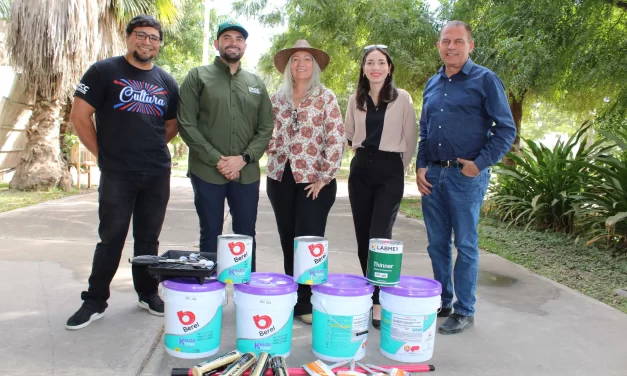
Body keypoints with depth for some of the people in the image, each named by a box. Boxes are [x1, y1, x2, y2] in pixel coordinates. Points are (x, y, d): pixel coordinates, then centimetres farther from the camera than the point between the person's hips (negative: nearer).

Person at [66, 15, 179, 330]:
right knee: (111, 238, 2)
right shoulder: (104, 71, -1)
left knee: (149, 238, 12)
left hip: (158, 174, 3)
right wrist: (103, 154, -1)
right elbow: (79, 116, -3)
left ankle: (148, 293, 26)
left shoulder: (167, 82, 11)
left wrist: (149, 148, 10)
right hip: (117, 174, -3)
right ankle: (95, 301, 16)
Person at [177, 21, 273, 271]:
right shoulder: (198, 77, 4)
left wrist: (243, 159, -8)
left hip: (246, 173, 3)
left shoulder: (256, 83, 12)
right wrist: (216, 159, -12)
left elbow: (266, 128, 7)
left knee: (246, 235, 9)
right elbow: (186, 124, -4)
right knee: (210, 235, 6)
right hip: (207, 172, -2)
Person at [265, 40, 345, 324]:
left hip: (314, 179, -4)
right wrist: (273, 153, 2)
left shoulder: (326, 98, -1)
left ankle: (307, 304, 9)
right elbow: (270, 134, 16)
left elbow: (336, 139, -8)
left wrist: (325, 177, -12)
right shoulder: (278, 97, 10)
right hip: (280, 178, 4)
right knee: (287, 241, 10)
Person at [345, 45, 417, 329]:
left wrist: (400, 167, 6)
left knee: (379, 237, -12)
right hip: (361, 169, 4)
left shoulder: (402, 98, -1)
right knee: (363, 237, 7)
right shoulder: (355, 99, 8)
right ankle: (369, 292, 23)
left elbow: (410, 139, 3)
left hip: (390, 171, -4)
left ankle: (379, 301, -5)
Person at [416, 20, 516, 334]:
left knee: (465, 245, 3)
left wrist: (480, 163, -13)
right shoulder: (432, 84, 14)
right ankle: (442, 301, 26)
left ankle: (464, 311, 15)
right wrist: (421, 167, 6)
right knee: (437, 244, 11)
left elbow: (506, 129, -5)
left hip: (466, 176, -5)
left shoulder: (485, 80, -3)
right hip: (432, 175, 5)